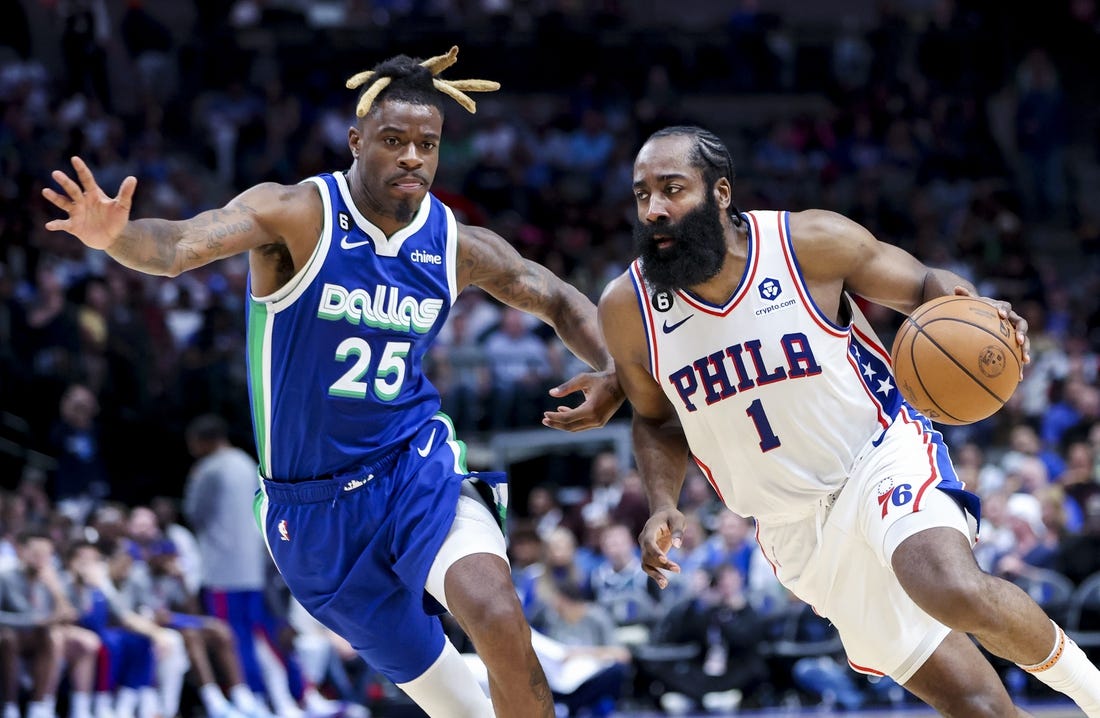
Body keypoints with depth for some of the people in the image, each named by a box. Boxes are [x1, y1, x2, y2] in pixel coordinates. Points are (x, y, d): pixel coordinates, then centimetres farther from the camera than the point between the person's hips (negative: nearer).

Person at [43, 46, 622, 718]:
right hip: (311, 507, -1)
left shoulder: (460, 247, -3)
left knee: (500, 619, -28)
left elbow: (560, 301, 14)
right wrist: (116, 236, -55)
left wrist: (612, 374, -5)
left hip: (417, 467, 2)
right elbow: (181, 245, -33)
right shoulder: (297, 215, -16)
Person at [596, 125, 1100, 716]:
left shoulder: (811, 242, -13)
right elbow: (656, 419, 12)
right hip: (795, 531, 3)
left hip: (883, 459, -2)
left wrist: (969, 306, -21)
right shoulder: (627, 308, -6)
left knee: (958, 592, -34)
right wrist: (662, 507, -6)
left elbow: (919, 285, 3)